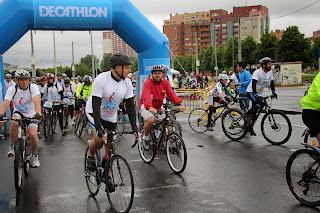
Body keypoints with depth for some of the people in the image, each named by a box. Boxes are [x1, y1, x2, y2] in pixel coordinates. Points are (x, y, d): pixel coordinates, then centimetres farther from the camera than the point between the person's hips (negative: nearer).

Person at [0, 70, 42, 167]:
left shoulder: (33, 87, -17)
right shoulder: (12, 89, -13)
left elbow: (36, 101, -32)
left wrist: (38, 113, -50)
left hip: (31, 115, -1)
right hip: (18, 112, 1)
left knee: (32, 134, -22)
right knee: (14, 122, -34)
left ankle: (35, 156, 4)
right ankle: (13, 146, -12)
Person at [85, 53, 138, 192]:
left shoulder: (127, 83, -13)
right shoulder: (101, 79, -29)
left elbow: (130, 105, -11)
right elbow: (96, 105, -32)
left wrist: (134, 128, -19)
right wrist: (99, 129, -39)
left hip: (111, 117, 5)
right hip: (94, 112, -4)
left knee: (110, 148, 4)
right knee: (98, 138, -28)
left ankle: (107, 176, 23)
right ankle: (90, 158, 4)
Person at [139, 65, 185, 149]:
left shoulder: (165, 82, 0)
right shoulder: (148, 83, -17)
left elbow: (171, 94, -12)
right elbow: (147, 97, -32)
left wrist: (179, 104, -30)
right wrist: (150, 107, -52)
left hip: (158, 107, 5)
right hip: (146, 107, -5)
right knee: (151, 120, -33)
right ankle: (145, 137, -5)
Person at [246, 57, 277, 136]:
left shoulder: (269, 72, 0)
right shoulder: (257, 72, -22)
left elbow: (271, 82, 14)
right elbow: (254, 83, -33)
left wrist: (273, 92, 7)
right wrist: (255, 94, -43)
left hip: (259, 93, 7)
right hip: (251, 92, -7)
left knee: (255, 111, 6)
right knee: (258, 104, -32)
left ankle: (250, 128, 17)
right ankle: (247, 115, -13)